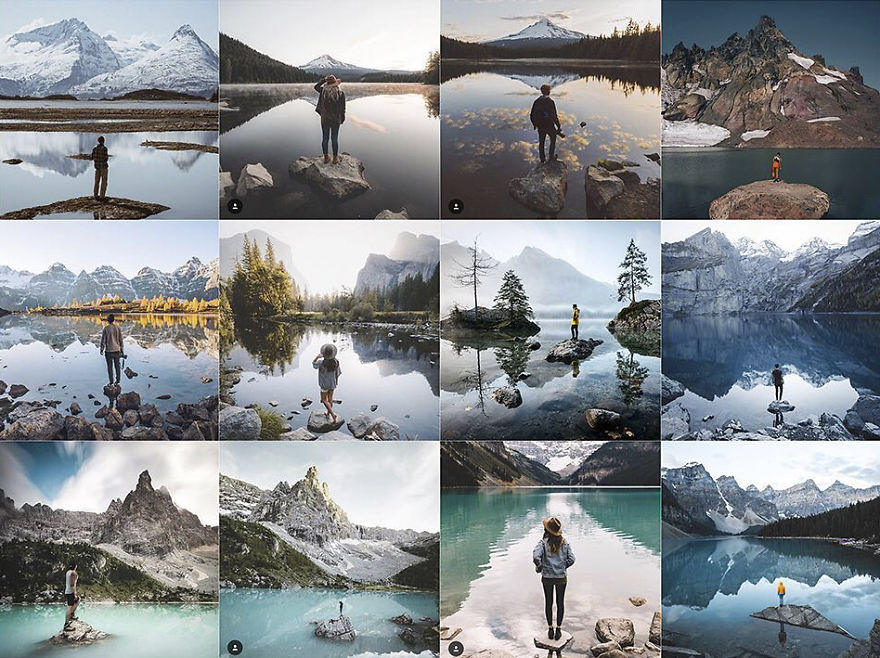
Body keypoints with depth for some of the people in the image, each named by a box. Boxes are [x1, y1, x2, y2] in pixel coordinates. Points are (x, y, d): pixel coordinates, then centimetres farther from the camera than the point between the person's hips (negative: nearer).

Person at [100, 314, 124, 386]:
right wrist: (121, 350, 11)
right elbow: (120, 340, 2)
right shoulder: (118, 328, -2)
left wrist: (102, 350, 2)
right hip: (117, 350, 3)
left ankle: (111, 382, 4)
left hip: (108, 350, -3)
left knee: (110, 367, 4)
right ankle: (118, 381, 14)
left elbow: (103, 340, -8)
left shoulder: (106, 329, -11)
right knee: (117, 365, 12)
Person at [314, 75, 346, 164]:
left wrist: (325, 78, 16)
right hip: (336, 120, -1)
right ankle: (335, 158, 16)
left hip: (325, 119, 1)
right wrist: (342, 119, 7)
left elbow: (316, 86, 16)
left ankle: (326, 158, 19)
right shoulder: (341, 93, -9)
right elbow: (343, 108, -6)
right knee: (335, 139, 9)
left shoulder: (324, 90, -6)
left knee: (325, 138, 11)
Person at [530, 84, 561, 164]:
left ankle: (542, 159, 27)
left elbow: (532, 115, 1)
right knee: (553, 140, 22)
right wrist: (559, 127, -10)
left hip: (540, 126, 4)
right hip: (550, 126, -4)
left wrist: (534, 124, 17)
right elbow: (554, 116, -20)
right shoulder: (550, 102, -20)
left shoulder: (536, 101, -6)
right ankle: (552, 156, 27)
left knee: (541, 142, 18)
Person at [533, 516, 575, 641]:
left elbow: (536, 557, -27)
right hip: (561, 577, 1)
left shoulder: (544, 542, -14)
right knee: (560, 603, 15)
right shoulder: (565, 542, -6)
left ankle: (550, 629, 21)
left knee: (548, 603, 14)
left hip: (547, 577, -1)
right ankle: (558, 630, 19)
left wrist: (539, 567, -7)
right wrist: (563, 567, 8)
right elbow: (571, 559, -8)